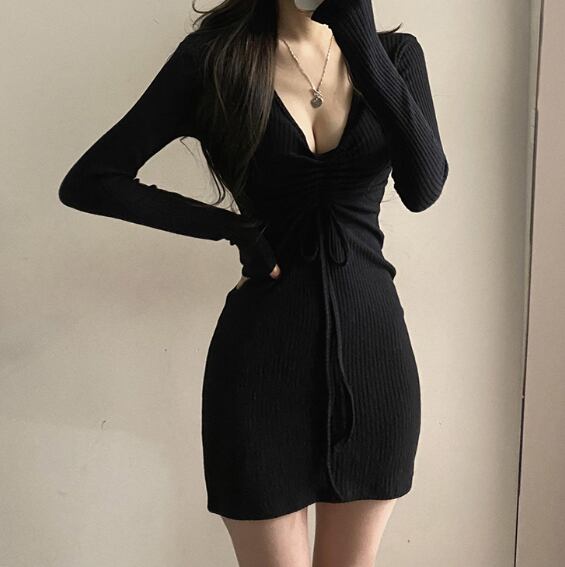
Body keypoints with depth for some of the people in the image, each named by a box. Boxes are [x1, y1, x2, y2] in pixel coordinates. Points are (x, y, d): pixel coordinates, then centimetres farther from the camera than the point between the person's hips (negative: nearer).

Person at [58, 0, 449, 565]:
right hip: (263, 355, -2)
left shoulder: (396, 53, 4)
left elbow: (422, 188, -14)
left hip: (372, 348, 3)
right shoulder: (215, 56, -4)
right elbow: (87, 182, -5)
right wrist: (233, 227, -10)